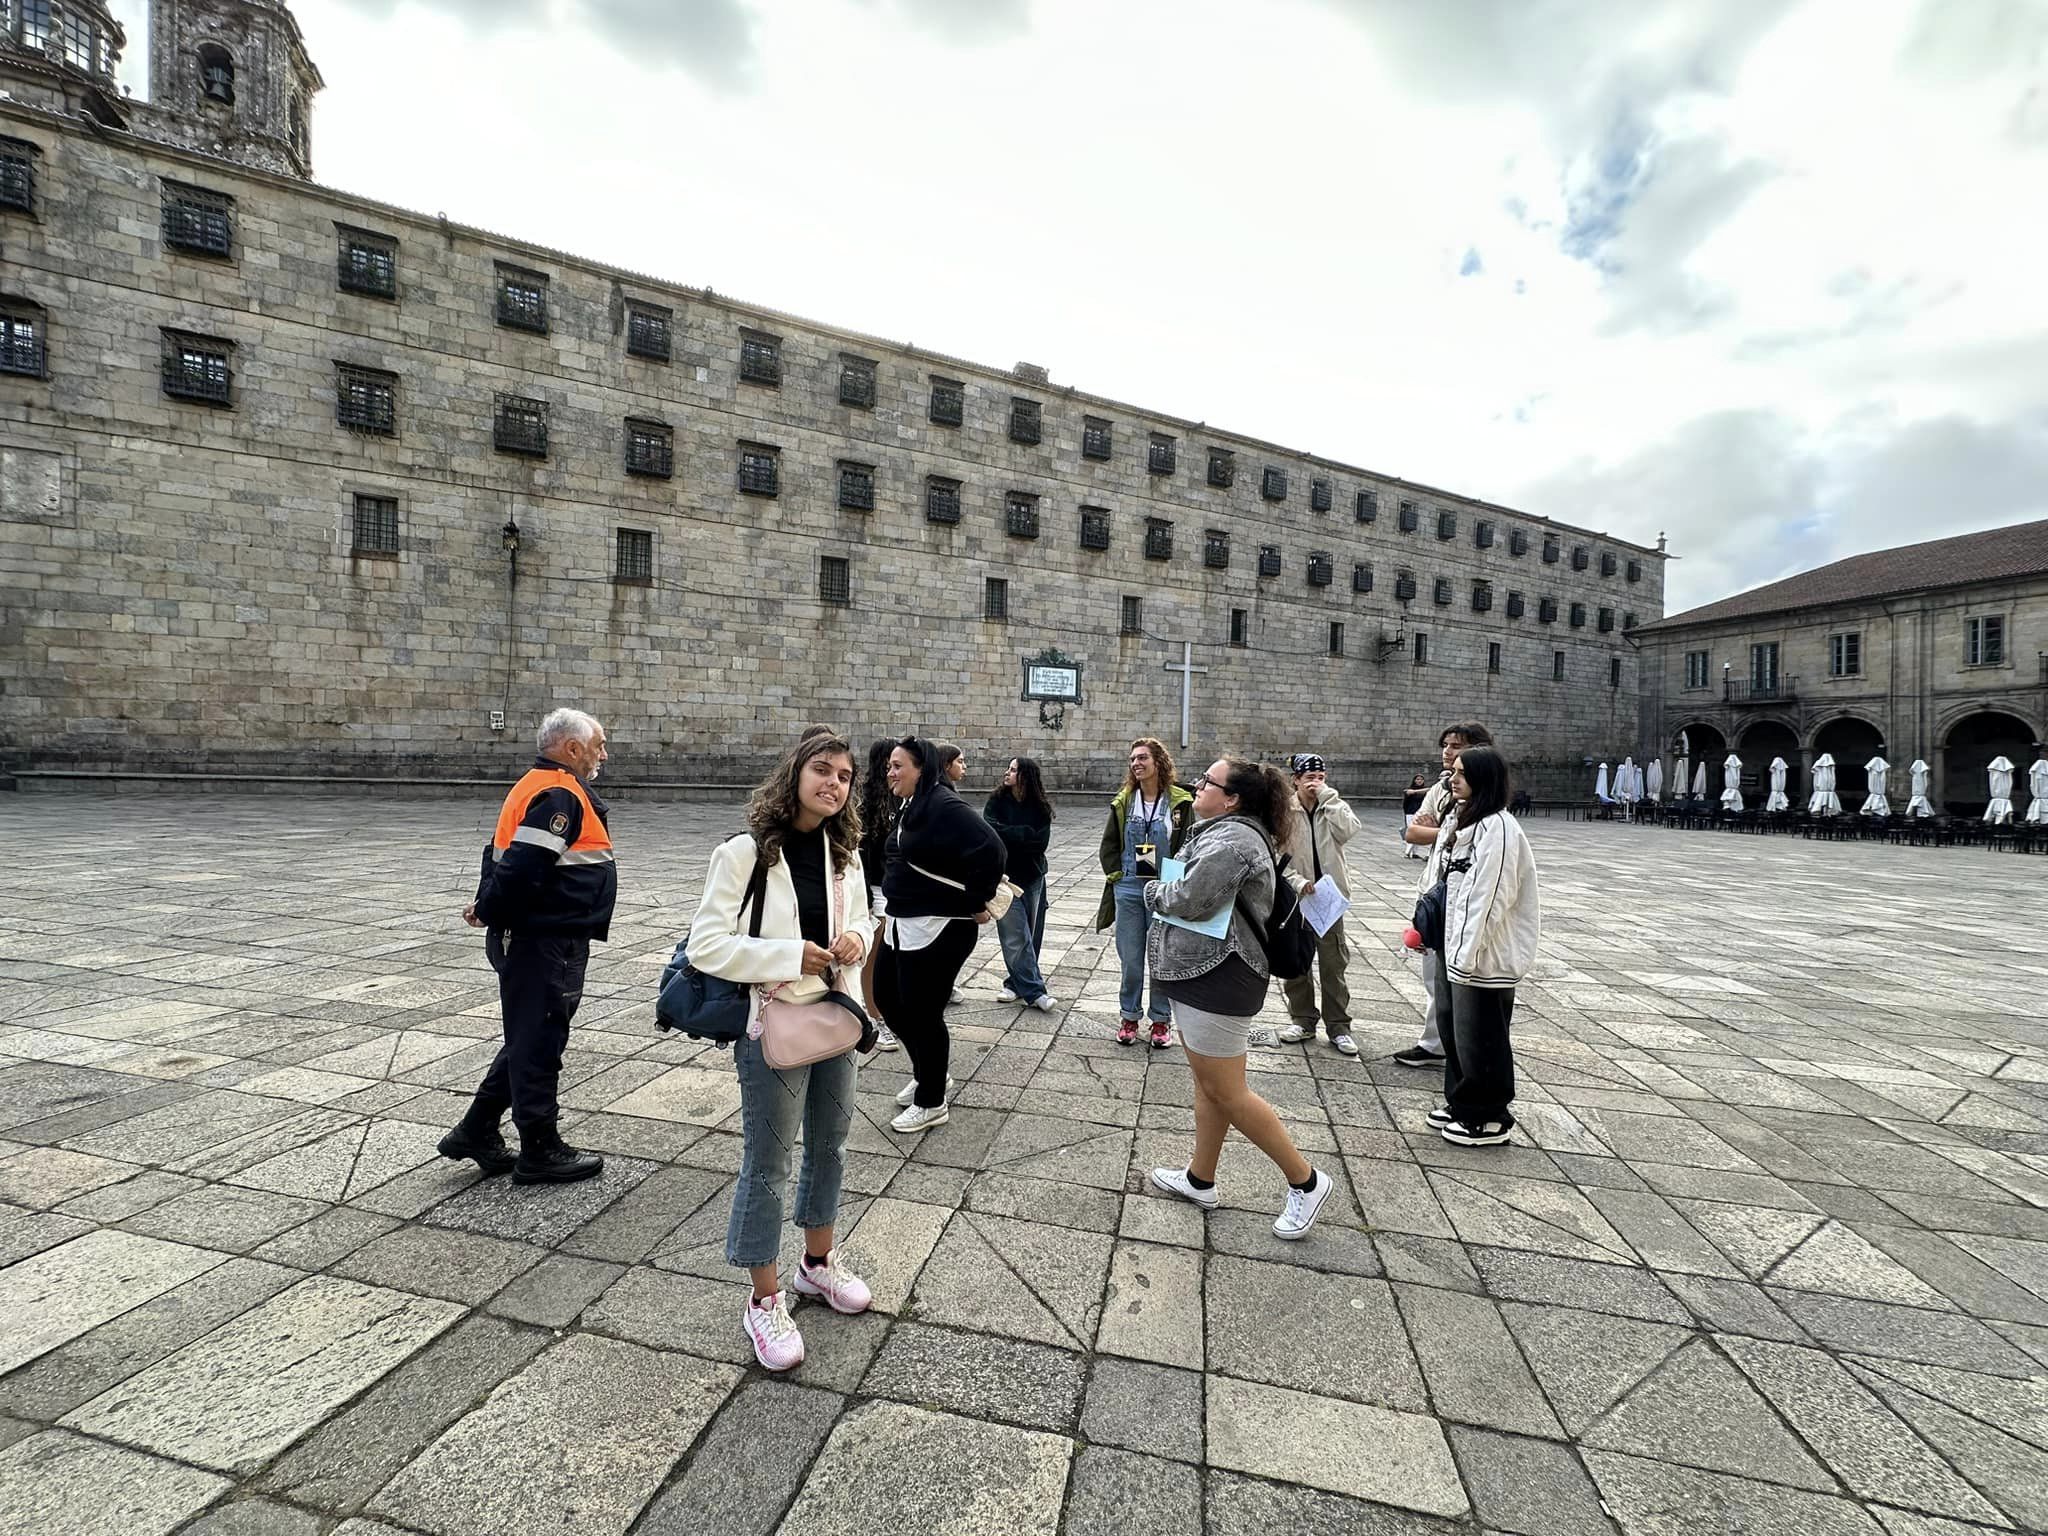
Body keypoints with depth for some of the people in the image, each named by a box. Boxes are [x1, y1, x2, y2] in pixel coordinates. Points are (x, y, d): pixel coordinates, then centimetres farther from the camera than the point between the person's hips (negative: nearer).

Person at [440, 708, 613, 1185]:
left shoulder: (540, 786, 15)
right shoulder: (559, 796, -20)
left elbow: (504, 856, 17)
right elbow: (521, 868, -27)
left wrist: (489, 905, 6)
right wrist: (490, 911, -11)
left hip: (542, 941, 10)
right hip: (544, 944, -10)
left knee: (529, 1040, 21)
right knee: (539, 1043, 3)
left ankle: (476, 1132, 32)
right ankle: (540, 1152, 17)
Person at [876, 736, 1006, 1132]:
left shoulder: (945, 806, -21)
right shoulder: (910, 807, 9)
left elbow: (990, 849, -31)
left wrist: (976, 902, -20)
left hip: (938, 930, -10)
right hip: (902, 924, 10)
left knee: (922, 1012, 2)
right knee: (887, 997, 18)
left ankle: (931, 1102, 22)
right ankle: (929, 1075, 37)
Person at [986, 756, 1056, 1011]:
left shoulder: (1040, 808, 0)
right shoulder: (997, 801, -1)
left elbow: (1041, 843, -10)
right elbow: (990, 830, -15)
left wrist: (1009, 835, -13)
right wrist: (1024, 834, -14)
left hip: (1033, 877, 2)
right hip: (1005, 877, -2)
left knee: (1031, 935, 7)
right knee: (1017, 937, -6)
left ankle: (1017, 983, 22)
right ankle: (1034, 992, -4)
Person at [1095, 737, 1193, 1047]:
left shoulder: (1180, 802, -5)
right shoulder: (1123, 802, 3)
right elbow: (1109, 843, 10)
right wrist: (1116, 875, 0)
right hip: (1128, 889, 2)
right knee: (1130, 959, 8)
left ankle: (1161, 1019, 21)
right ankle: (1129, 1017, 23)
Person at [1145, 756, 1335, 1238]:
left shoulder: (1232, 839, -20)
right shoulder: (1222, 831, 15)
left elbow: (1189, 900, -26)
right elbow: (1195, 896, 17)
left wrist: (1153, 890, -7)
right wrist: (1166, 888, -3)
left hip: (1217, 979, -11)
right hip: (1201, 973, 11)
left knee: (1228, 1093, 0)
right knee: (1207, 1084, 19)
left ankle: (1305, 1180, 15)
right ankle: (1200, 1180, 33)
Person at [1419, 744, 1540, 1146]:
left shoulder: (1498, 828, -19)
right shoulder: (1457, 820, 10)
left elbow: (1488, 898, -23)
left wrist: (1469, 953, -22)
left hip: (1484, 954, -9)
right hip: (1451, 946, 9)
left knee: (1480, 1037, 4)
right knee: (1450, 1026, 19)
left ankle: (1489, 1118, 21)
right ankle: (1461, 1102, 36)